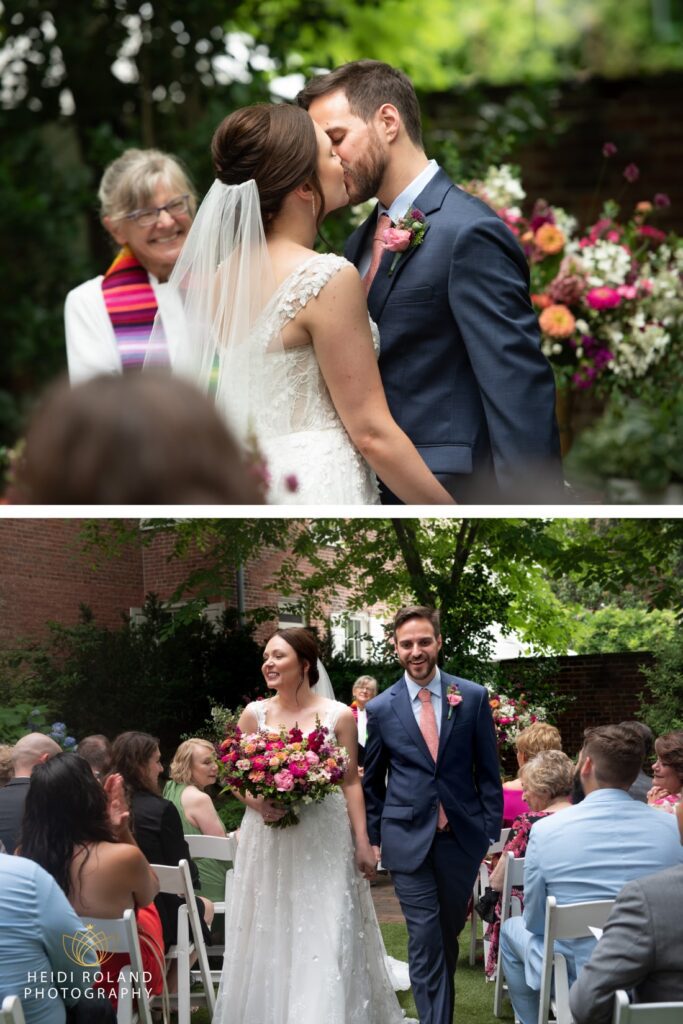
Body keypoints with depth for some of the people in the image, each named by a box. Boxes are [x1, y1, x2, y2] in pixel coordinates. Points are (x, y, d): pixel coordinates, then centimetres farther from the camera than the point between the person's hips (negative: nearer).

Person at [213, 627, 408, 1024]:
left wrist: (363, 842, -4)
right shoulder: (255, 714, 5)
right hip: (268, 840, 2)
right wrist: (257, 802, -13)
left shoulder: (339, 716, 0)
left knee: (323, 943, -5)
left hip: (324, 842, -2)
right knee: (270, 942, 5)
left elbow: (351, 783, 1)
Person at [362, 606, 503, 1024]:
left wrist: (492, 832, 0)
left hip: (462, 835, 1)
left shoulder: (473, 697, 1)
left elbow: (488, 771, 4)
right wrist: (372, 838, 9)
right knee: (425, 939, -6)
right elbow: (372, 781, 11)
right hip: (409, 838, -1)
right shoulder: (381, 709, 1)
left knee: (448, 936, 12)